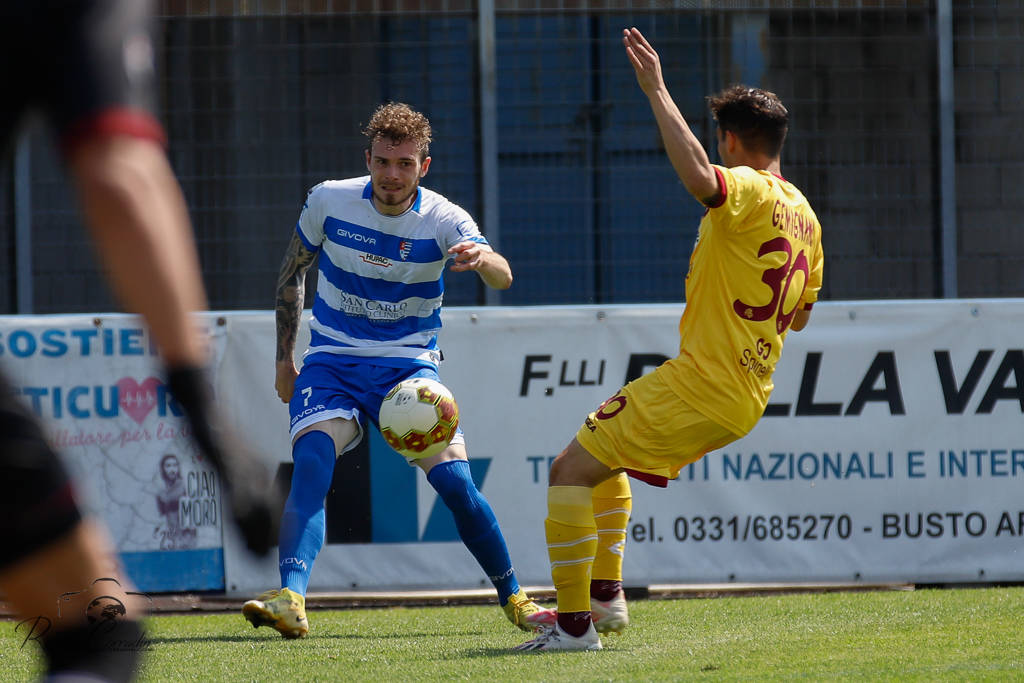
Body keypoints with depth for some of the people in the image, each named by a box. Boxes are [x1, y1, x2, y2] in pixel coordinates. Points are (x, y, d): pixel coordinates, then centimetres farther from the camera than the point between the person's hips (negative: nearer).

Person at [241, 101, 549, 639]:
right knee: (311, 464, -26)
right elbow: (292, 272, 11)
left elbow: (502, 277, -29)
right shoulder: (329, 201, -6)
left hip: (408, 366, 0)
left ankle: (513, 599, 7)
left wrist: (483, 260, -54)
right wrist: (284, 358, 9)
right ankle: (290, 601, -38)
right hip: (332, 362, 0)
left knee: (455, 481, -14)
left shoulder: (443, 220, -11)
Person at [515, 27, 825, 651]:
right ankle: (607, 595, 22)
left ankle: (574, 623, -9)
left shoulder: (750, 193, -13)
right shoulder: (805, 217, 14)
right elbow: (799, 316, 24)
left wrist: (658, 91, -32)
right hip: (747, 398, 9)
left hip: (700, 384, -9)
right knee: (602, 454, 28)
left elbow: (699, 177, -38)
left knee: (572, 470, -5)